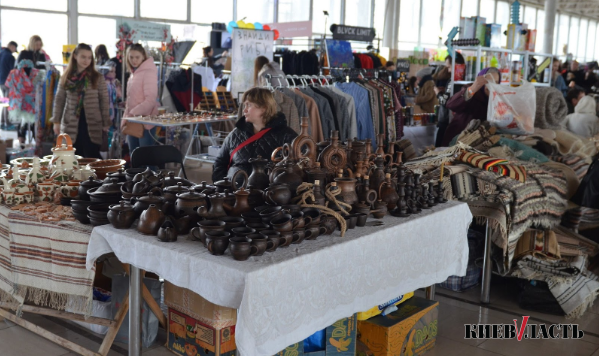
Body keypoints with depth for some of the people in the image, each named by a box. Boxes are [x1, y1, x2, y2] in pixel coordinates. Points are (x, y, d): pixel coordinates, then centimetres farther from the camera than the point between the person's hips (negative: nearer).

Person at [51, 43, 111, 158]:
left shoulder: (98, 78, 1)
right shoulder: (66, 78, 8)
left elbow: (104, 101, 2)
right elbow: (59, 100, 11)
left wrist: (106, 123, -2)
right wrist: (56, 121, 6)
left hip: (92, 124, -2)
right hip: (71, 125, 2)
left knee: (92, 157, -4)